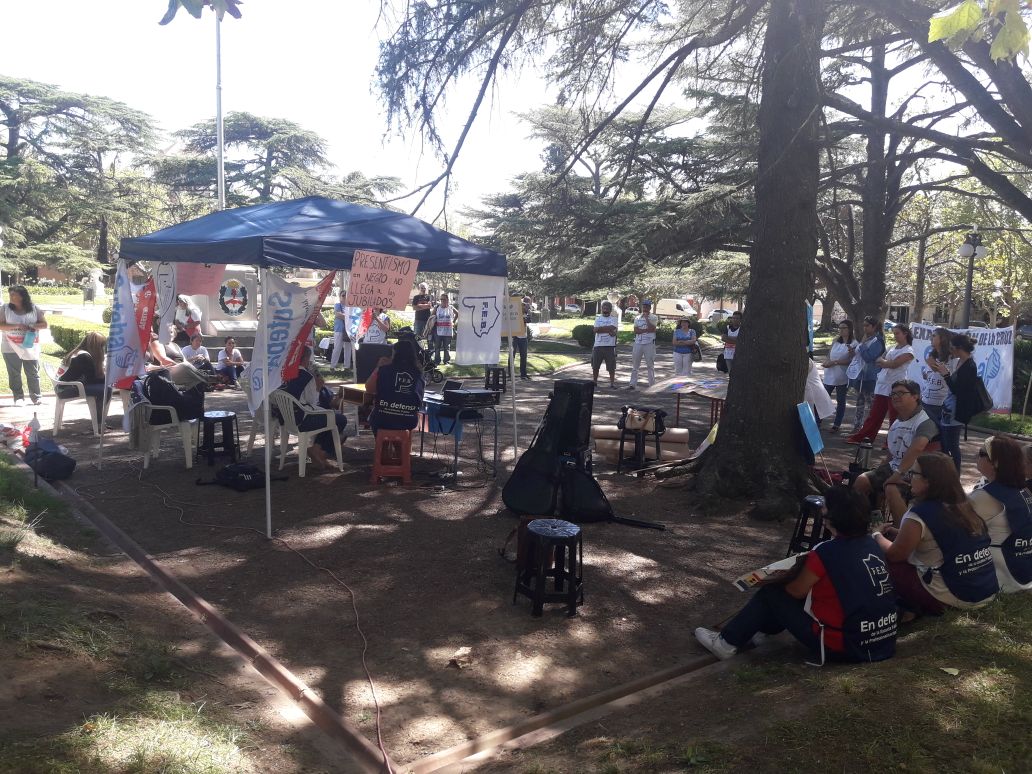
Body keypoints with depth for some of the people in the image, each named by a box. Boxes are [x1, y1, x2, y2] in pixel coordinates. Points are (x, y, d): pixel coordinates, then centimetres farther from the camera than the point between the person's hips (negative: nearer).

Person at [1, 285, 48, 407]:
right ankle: (18, 397, 14)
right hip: (11, 348, 0)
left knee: (33, 373, 6)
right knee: (14, 374, 6)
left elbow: (46, 324, 0)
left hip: (30, 348, 0)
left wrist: (33, 326, -18)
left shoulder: (34, 309, -2)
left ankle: (36, 396, 16)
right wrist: (17, 326, -22)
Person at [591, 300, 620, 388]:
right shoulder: (598, 319, 11)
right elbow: (596, 330, -6)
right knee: (595, 366, 9)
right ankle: (594, 382, 22)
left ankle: (612, 383, 9)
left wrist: (601, 328, -9)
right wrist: (608, 330, -11)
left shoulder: (614, 319, 3)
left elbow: (612, 328, -16)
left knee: (611, 367, 0)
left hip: (610, 346, -3)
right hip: (598, 345, 3)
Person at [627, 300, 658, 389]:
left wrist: (646, 318, -11)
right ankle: (633, 384, 11)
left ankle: (652, 385, 4)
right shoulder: (637, 318, 11)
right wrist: (647, 330, -13)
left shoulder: (653, 318, 2)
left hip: (649, 343, -3)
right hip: (638, 343, 3)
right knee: (634, 365, 5)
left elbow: (652, 329, -14)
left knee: (650, 365, 0)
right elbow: (636, 331, -2)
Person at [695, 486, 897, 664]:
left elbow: (796, 591, -5)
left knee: (771, 594, 7)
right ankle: (761, 630, 40)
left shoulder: (826, 553, -18)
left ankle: (727, 642, 19)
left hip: (844, 647, -7)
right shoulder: (871, 544, 3)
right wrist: (808, 567, 15)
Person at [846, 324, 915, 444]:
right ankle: (860, 437, 11)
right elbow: (878, 361, 13)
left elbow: (894, 364, -16)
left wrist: (882, 361, 0)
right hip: (882, 385, 7)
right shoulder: (893, 348, 16)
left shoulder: (908, 350, -6)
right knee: (874, 414, 9)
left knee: (894, 417, 1)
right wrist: (886, 362, -5)